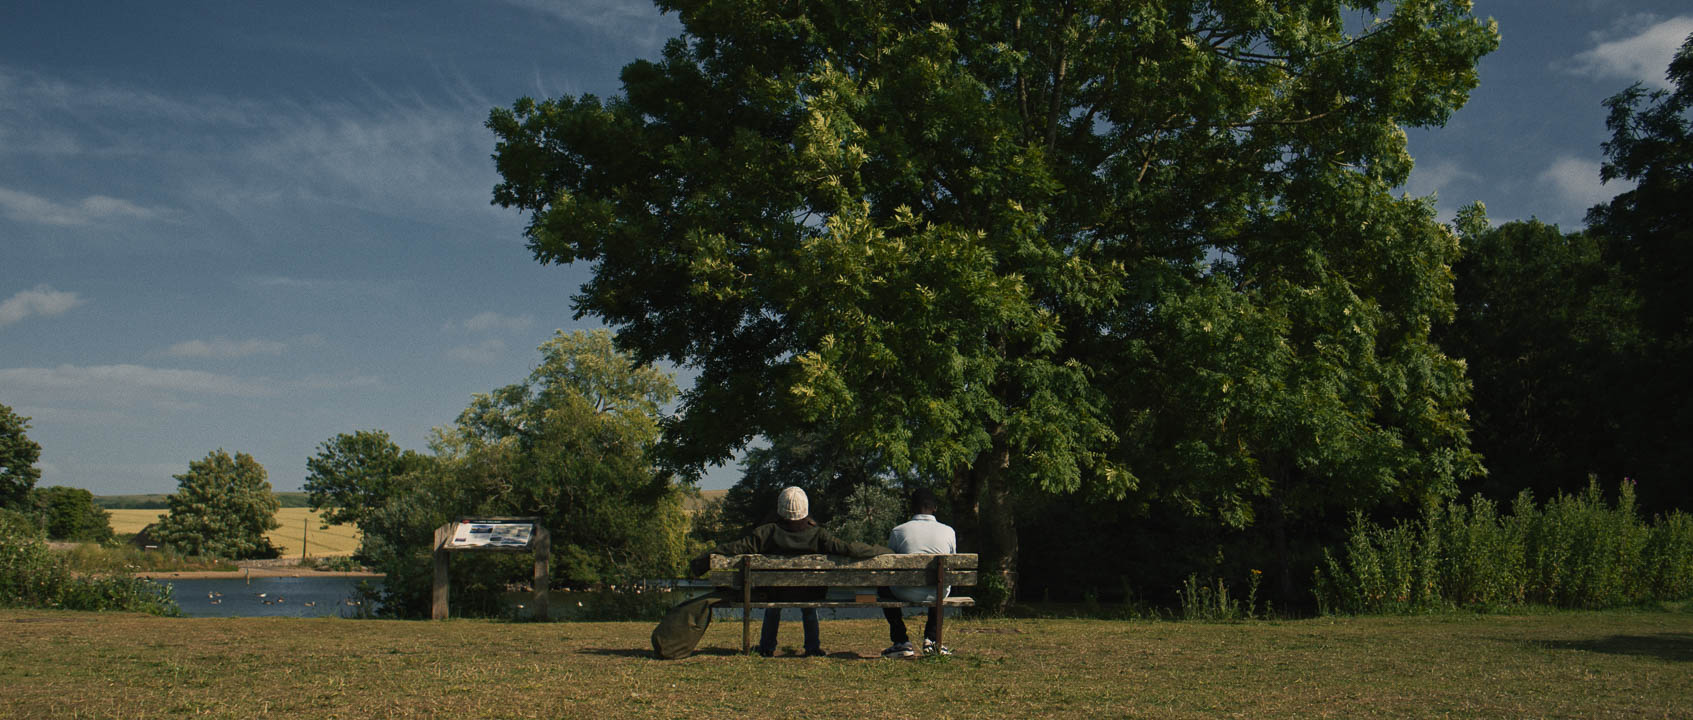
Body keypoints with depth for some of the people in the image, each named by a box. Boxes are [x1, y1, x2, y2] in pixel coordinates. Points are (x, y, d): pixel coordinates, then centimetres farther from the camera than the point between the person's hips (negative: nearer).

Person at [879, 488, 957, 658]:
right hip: (938, 594, 2)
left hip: (907, 593, -2)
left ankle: (901, 642, 21)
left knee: (883, 588, 29)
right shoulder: (949, 531, 1)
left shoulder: (898, 531, -4)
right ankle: (931, 639, 28)